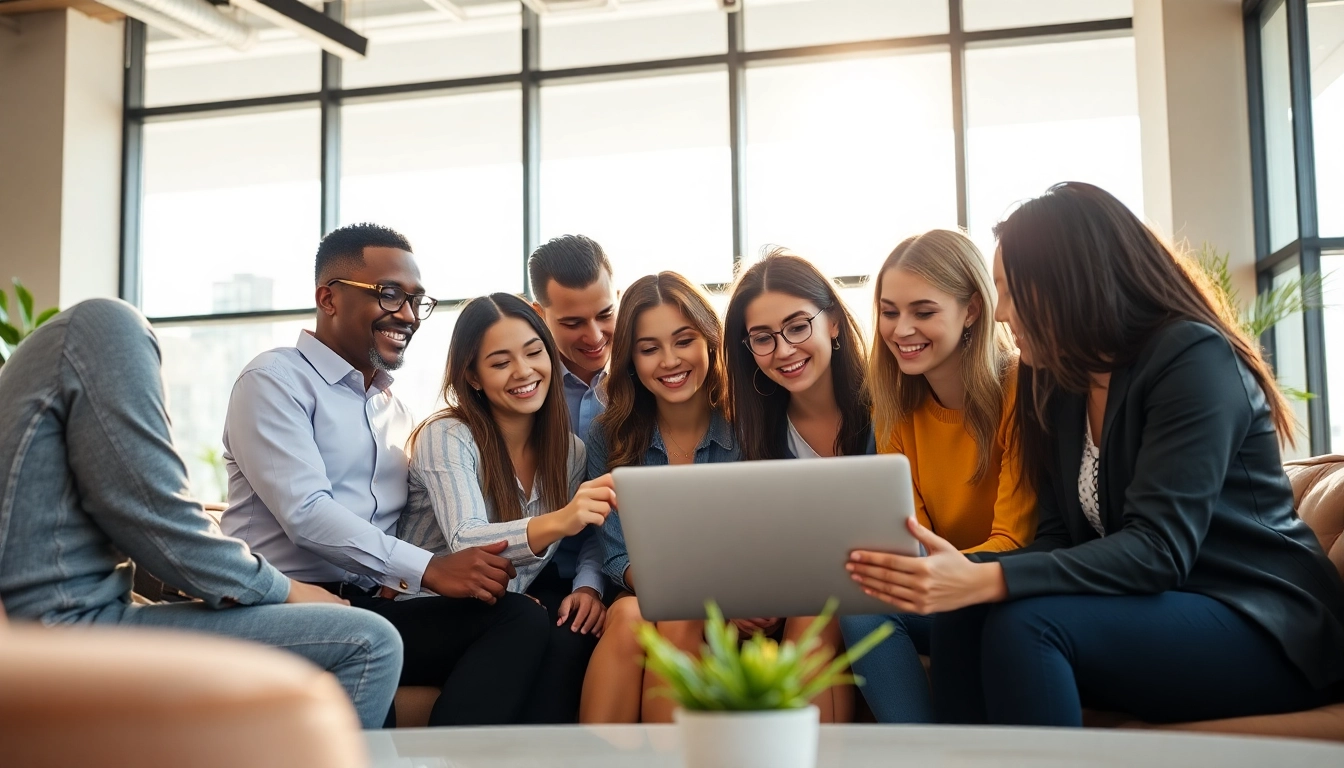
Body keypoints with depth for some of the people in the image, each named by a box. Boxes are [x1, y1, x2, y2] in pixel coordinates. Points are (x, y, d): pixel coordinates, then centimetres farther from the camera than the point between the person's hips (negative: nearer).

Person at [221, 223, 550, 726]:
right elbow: (306, 514, -13)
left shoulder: (395, 407, 24)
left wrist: (397, 580, -8)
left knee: (520, 617, -21)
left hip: (373, 608, 6)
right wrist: (428, 569, -20)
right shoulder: (276, 381, 1)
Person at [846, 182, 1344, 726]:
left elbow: (1157, 549, -25)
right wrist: (967, 573, -20)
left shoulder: (1194, 356, -14)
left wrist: (984, 580, -36)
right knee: (960, 616, -18)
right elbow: (1059, 538, 3)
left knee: (1026, 624, -30)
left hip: (1268, 627, -6)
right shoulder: (1057, 383, 10)